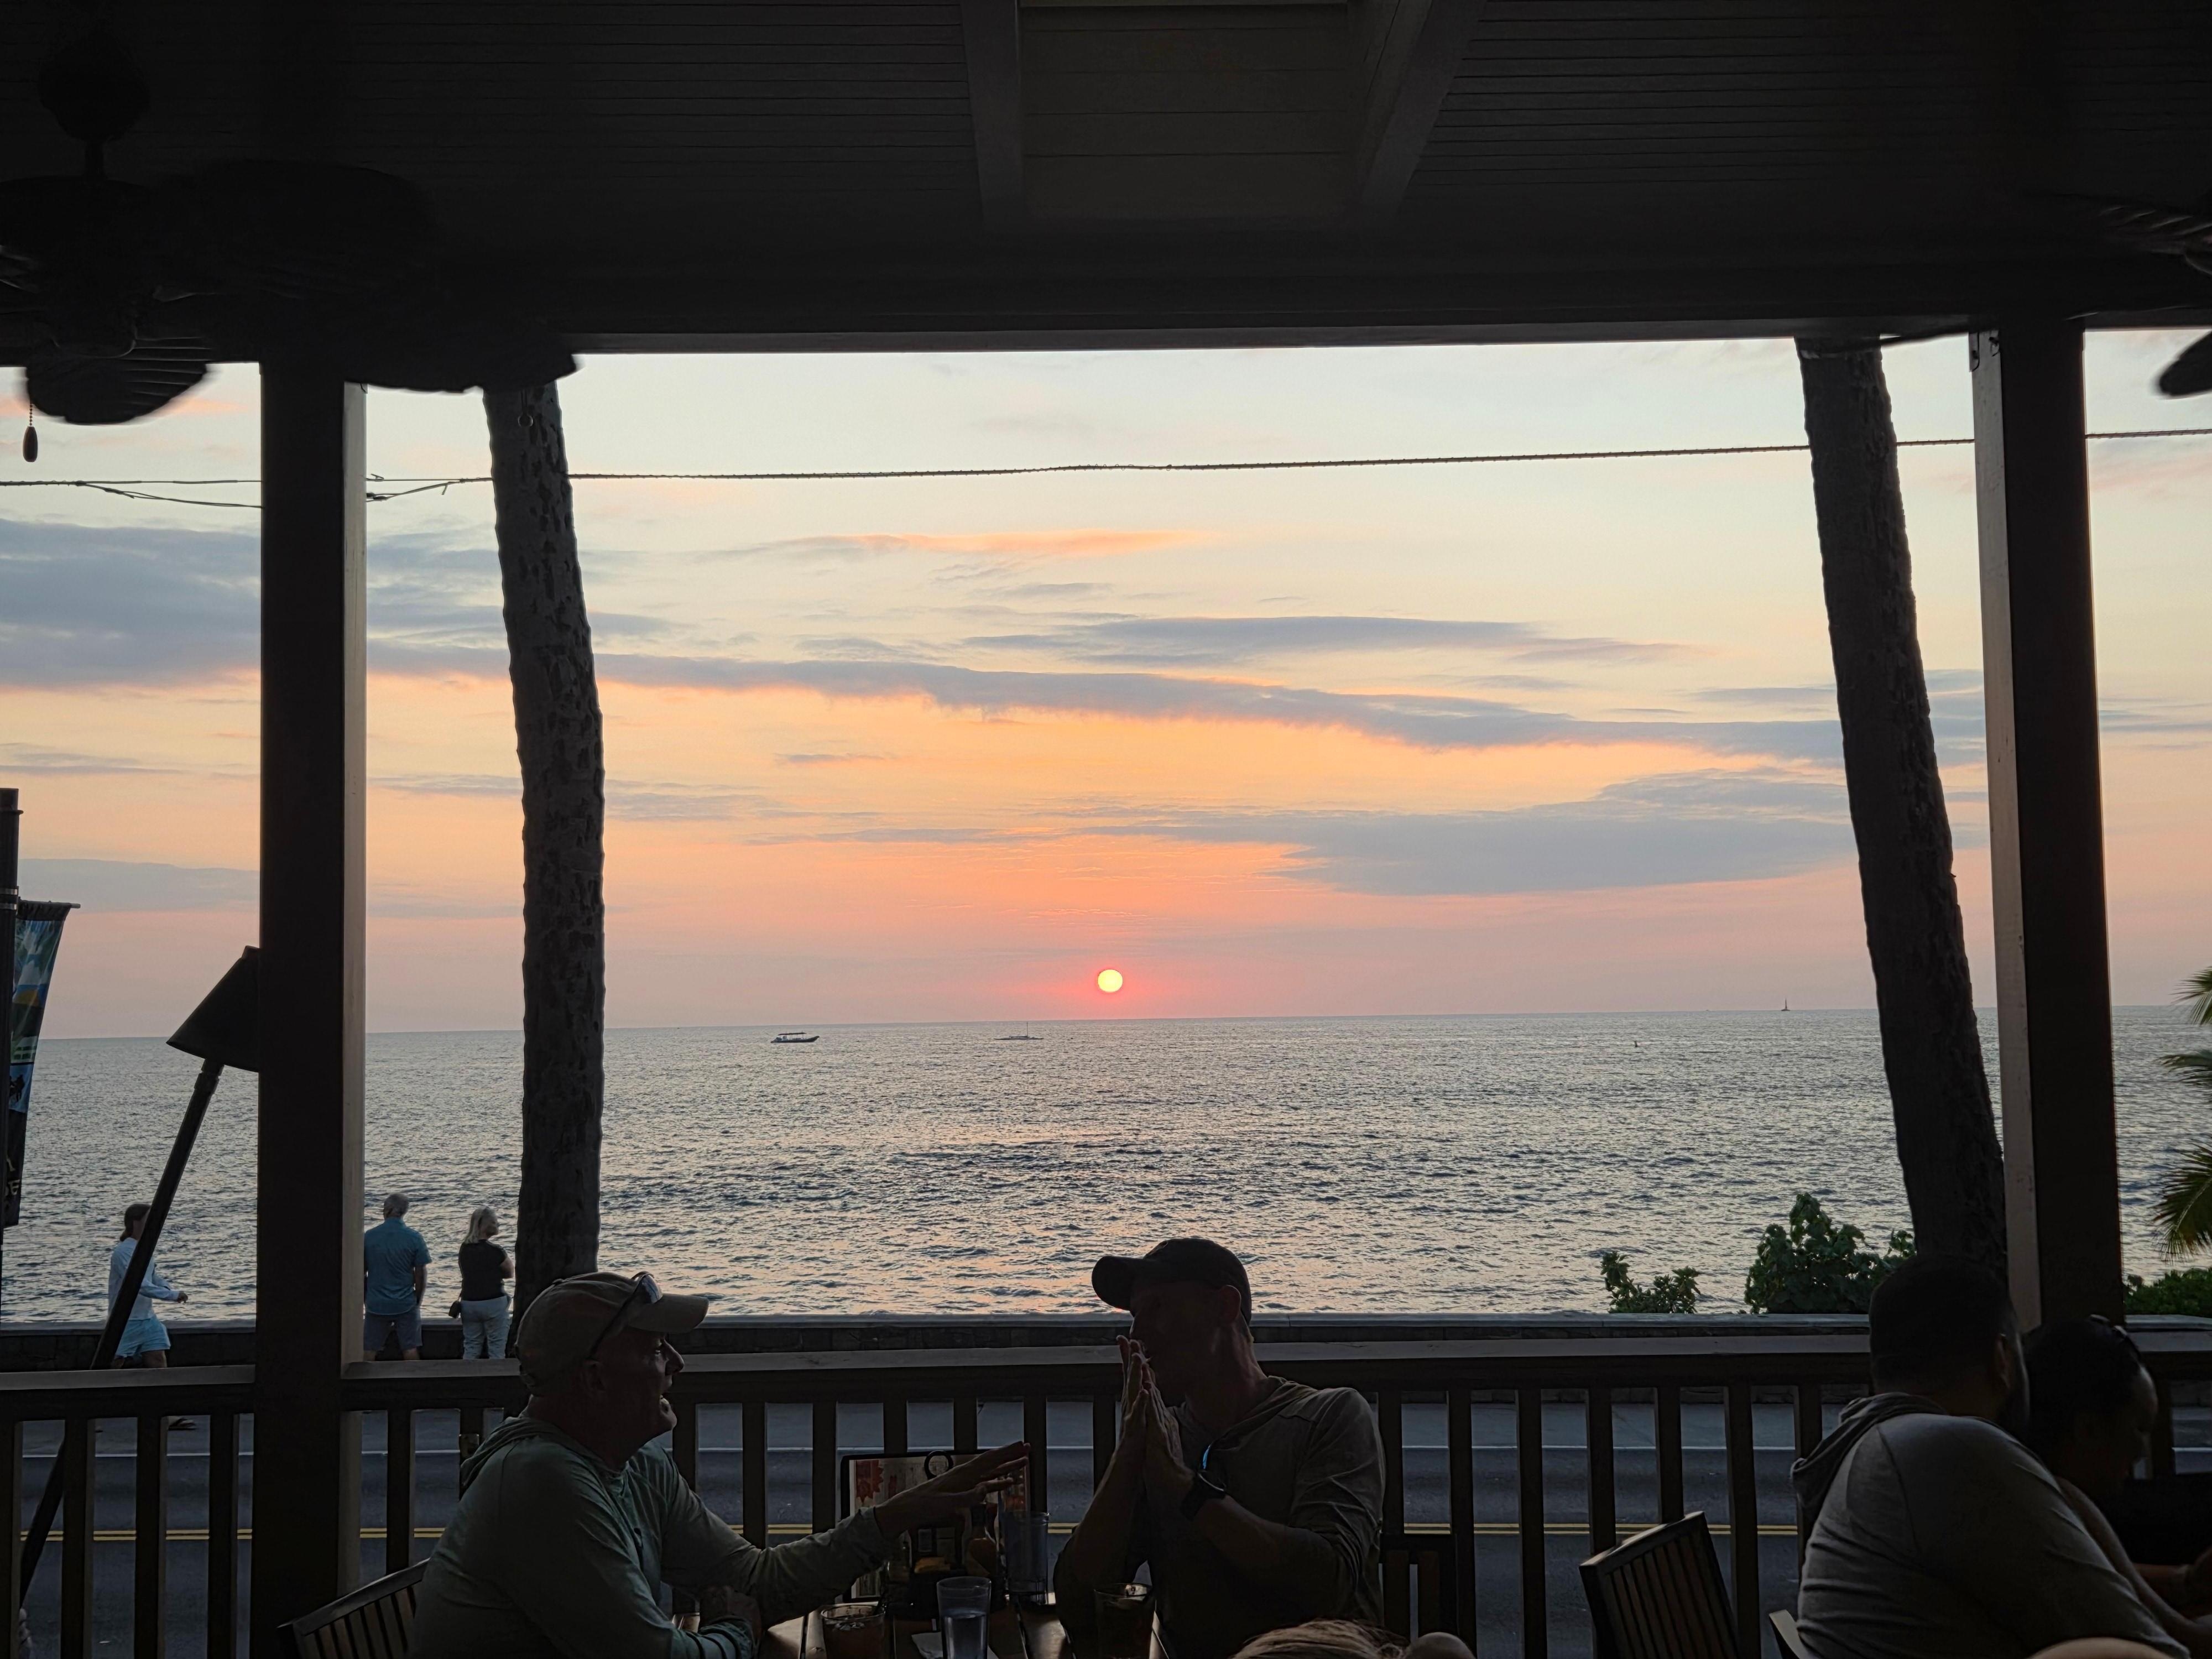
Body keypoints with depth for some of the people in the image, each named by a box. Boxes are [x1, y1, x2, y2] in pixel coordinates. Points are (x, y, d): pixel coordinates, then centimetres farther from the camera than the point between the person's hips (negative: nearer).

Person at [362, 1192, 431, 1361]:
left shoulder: (368, 1237, -5)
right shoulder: (414, 1238, -8)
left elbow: (361, 1273, 1)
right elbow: (421, 1274, -6)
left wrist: (365, 1300, 13)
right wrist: (418, 1300, 9)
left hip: (376, 1304, 1)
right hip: (406, 1304, -1)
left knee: (368, 1350, 9)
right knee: (411, 1349, 4)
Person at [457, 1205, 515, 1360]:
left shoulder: (464, 1249, 1)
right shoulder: (496, 1251, -15)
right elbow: (510, 1273, 0)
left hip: (468, 1302, 5)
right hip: (493, 1303, -5)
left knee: (471, 1348, 10)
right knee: (497, 1348, 2)